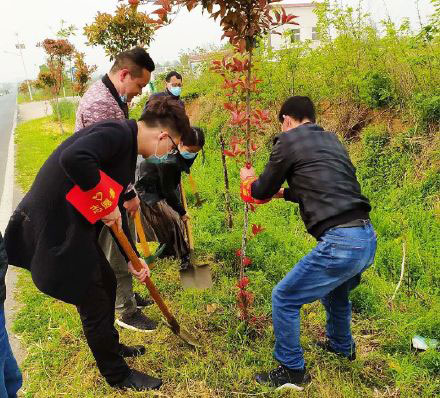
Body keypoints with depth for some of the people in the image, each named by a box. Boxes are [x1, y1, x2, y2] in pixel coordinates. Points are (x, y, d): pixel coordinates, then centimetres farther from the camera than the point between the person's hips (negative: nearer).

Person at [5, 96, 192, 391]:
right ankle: (117, 374, 29)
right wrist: (106, 205, -24)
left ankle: (111, 346, 48)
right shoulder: (118, 133, -19)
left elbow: (117, 211, 16)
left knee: (106, 282, 24)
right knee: (94, 302, 5)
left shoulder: (127, 147, 11)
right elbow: (73, 158, -39)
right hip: (53, 230, -10)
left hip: (73, 228, 10)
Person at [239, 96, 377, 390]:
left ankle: (292, 371, 23)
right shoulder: (331, 139, 19)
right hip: (368, 238, 9)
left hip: (340, 243, -9)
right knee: (335, 291, 34)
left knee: (284, 299, 8)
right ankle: (342, 346, 55)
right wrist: (285, 192, 40)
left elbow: (262, 191, 7)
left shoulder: (289, 140, -2)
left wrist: (248, 180, 29)